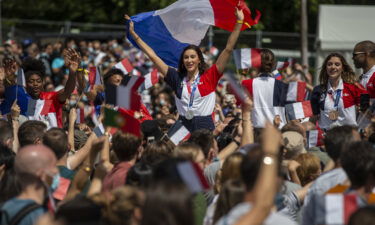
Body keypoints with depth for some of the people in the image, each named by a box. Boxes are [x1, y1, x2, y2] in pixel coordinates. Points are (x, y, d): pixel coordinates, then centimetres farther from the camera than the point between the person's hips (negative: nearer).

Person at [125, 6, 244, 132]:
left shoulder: (209, 77, 2)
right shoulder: (177, 78, 9)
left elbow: (228, 49, -1)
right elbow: (152, 56, 13)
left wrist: (239, 22, -4)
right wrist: (133, 34, 15)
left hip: (205, 127, -3)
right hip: (183, 127, 3)